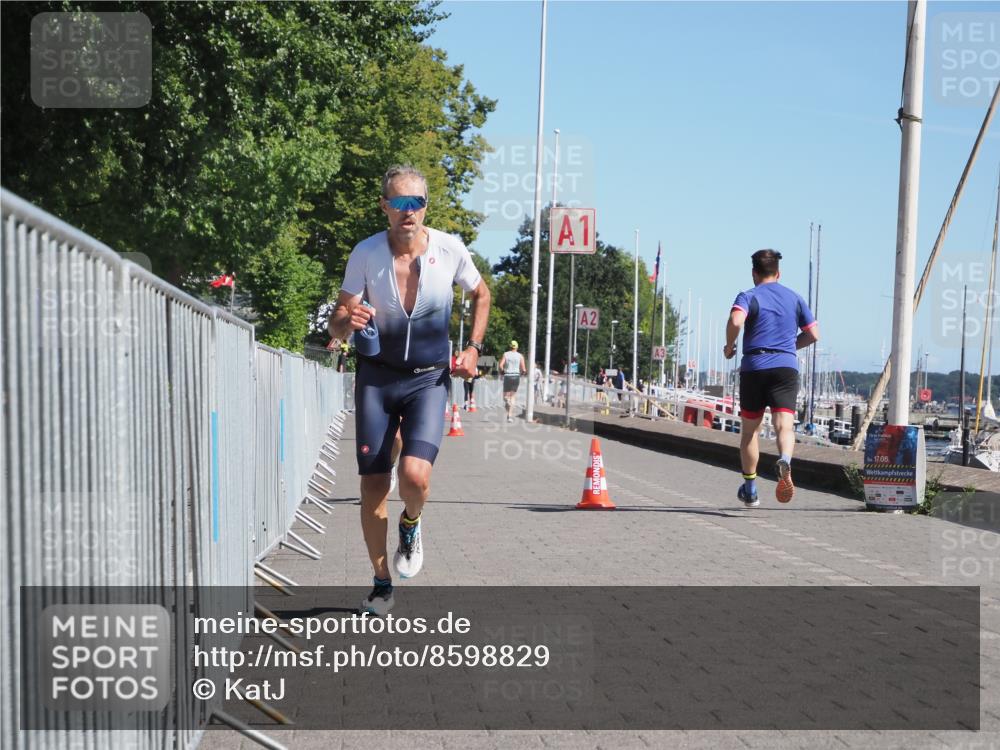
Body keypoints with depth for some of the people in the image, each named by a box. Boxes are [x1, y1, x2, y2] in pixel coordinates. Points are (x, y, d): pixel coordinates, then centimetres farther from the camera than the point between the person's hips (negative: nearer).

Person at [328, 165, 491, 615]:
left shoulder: (450, 249, -7)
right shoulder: (365, 254, -8)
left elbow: (481, 295, 13)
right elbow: (335, 325, -5)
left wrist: (473, 348, 1)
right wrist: (348, 321, -29)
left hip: (429, 379, -1)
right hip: (376, 378, 1)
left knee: (415, 475, -21)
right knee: (373, 484, 0)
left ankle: (411, 526, 16)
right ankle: (382, 584, 19)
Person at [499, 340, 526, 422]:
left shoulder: (505, 354, 0)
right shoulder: (520, 356, 1)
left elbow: (501, 366, -10)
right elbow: (523, 370, -3)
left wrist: (503, 371, 9)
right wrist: (521, 373, 17)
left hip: (507, 376, -1)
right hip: (516, 376, 1)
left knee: (506, 396, 9)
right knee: (513, 397, 11)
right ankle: (510, 415, 4)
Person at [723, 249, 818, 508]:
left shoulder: (748, 297, 2)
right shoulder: (794, 298, 14)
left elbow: (735, 320, -19)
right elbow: (813, 334, 14)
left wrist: (729, 347, -3)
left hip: (754, 367, -1)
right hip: (787, 367, 1)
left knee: (749, 430, 11)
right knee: (784, 424, -9)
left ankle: (750, 489, 19)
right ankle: (785, 460, -42)